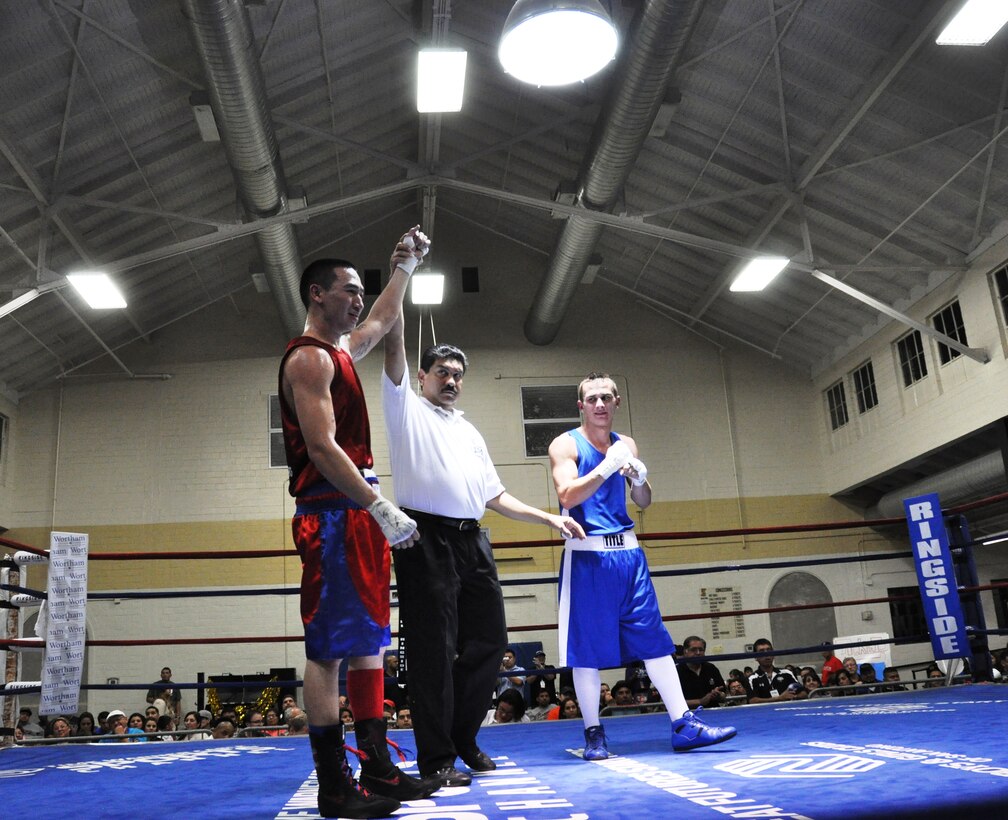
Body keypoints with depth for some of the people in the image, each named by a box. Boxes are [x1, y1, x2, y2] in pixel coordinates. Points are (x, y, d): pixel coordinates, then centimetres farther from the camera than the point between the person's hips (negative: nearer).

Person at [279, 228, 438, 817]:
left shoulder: (342, 349, 20)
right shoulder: (309, 357, -9)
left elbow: (383, 321, 42)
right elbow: (322, 447, -19)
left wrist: (406, 268, 40)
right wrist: (380, 507, -22)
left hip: (360, 513, 10)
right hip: (332, 515, -10)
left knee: (368, 642, 9)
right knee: (329, 648, -6)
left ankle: (378, 771, 16)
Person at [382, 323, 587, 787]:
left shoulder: (470, 432, 26)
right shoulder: (407, 409, 10)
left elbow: (496, 497, 25)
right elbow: (394, 346, -3)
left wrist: (551, 519, 18)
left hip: (471, 542, 6)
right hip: (426, 540, -6)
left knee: (488, 640, 7)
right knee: (433, 650, -5)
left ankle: (463, 739, 24)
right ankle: (435, 758, 4)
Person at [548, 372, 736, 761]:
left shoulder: (626, 444, 14)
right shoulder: (566, 445, -2)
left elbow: (643, 502, 14)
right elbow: (567, 496, -16)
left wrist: (639, 478, -7)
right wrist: (608, 467, -22)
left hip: (627, 551, 5)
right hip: (586, 555, -5)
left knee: (655, 639, 4)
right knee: (586, 647, 0)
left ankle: (683, 724, 9)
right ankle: (593, 734, 12)